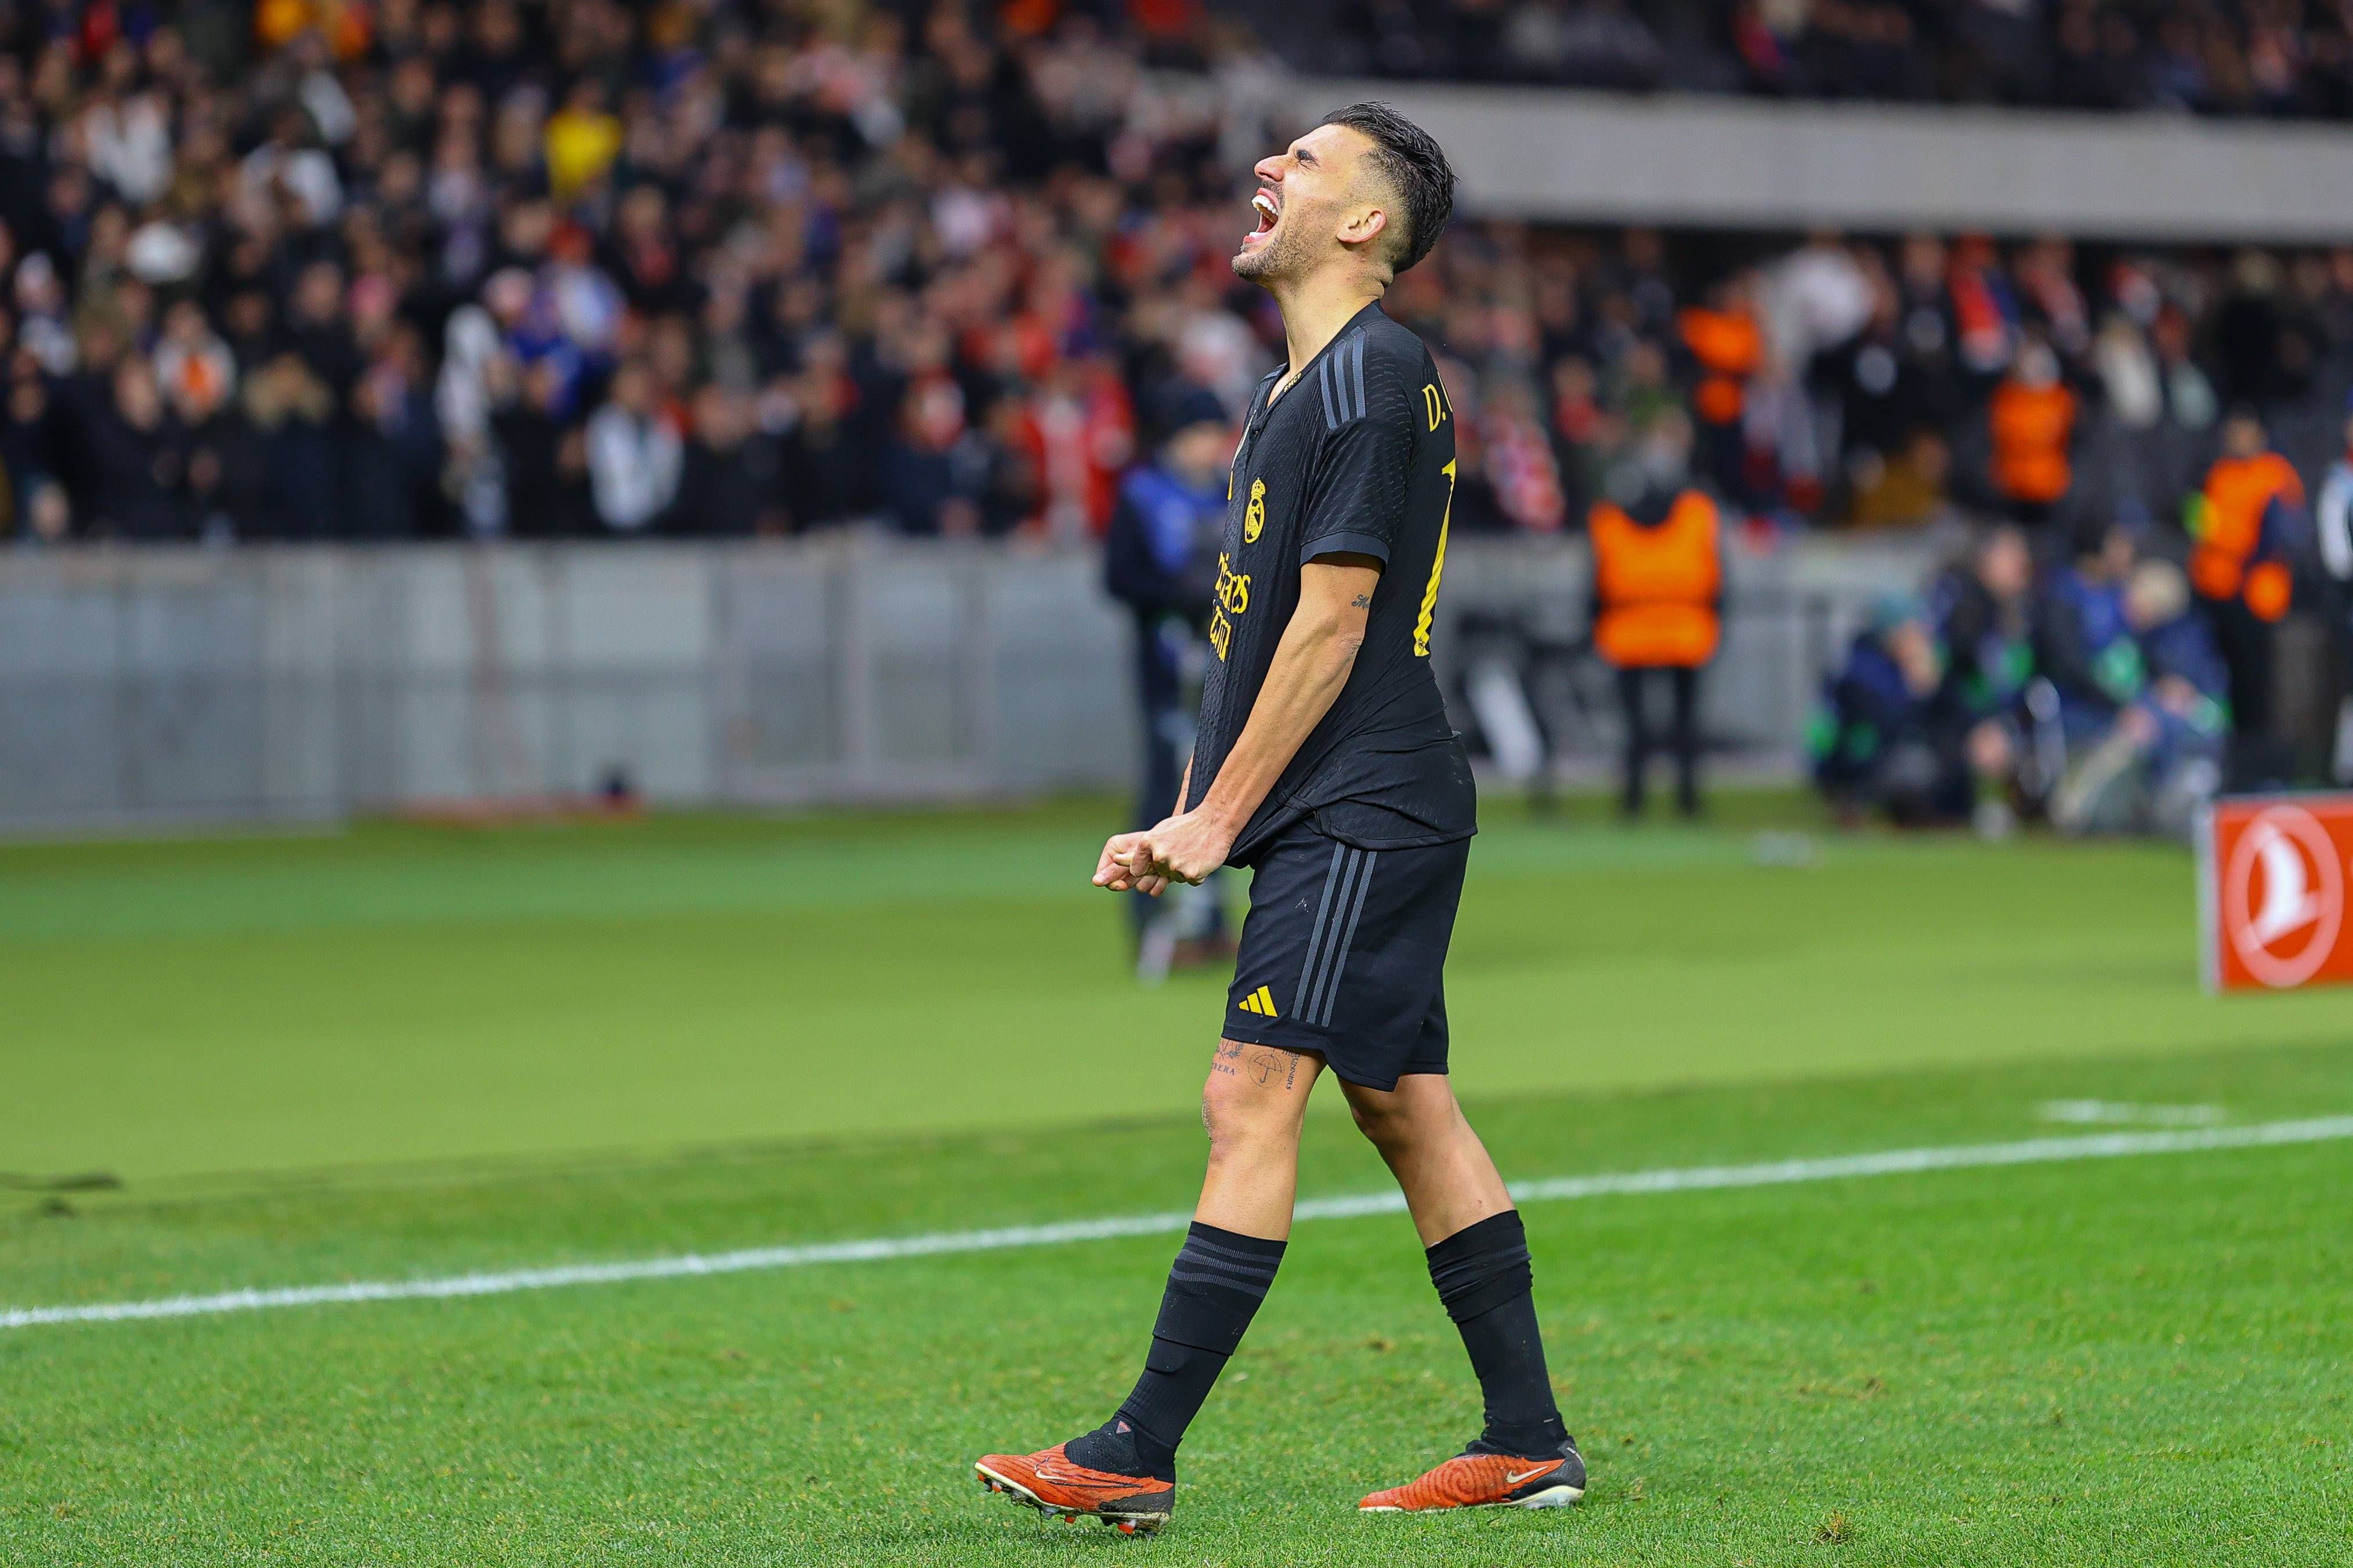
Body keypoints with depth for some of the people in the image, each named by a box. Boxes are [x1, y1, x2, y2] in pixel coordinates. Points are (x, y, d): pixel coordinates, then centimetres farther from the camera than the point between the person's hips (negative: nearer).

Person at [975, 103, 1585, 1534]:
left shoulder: (1375, 375, -13)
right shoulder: (1304, 387, 19)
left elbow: (1331, 622, -16)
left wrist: (1222, 816, -13)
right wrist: (1186, 822, 17)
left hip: (1362, 815, -10)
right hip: (1341, 822, 10)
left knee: (1252, 1098, -13)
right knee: (1408, 1108, 10)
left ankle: (1140, 1456, -16)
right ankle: (1530, 1443, 13)